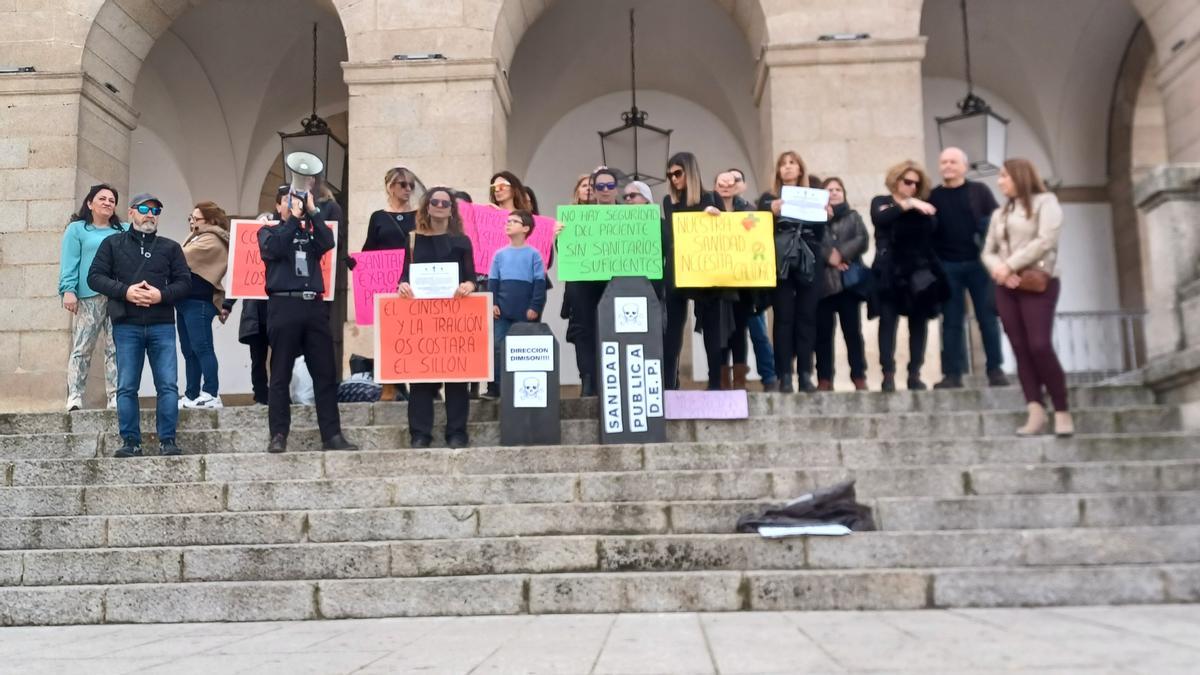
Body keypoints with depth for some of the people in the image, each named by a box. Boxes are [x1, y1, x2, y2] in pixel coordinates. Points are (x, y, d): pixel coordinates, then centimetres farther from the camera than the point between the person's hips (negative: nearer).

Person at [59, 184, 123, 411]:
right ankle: (74, 396, -7)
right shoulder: (77, 229, 10)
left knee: (116, 349, 0)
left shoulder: (122, 232, 19)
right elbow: (69, 262, 2)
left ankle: (115, 396, 0)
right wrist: (68, 290, -10)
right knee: (82, 348, -6)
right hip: (89, 296, -3)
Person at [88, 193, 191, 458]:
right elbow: (95, 277, 3)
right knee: (126, 387, 1)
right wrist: (125, 291, -12)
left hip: (162, 326, 0)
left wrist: (162, 294, -12)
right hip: (126, 326, 0)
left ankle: (167, 441, 1)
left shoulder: (170, 247, 14)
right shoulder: (112, 244, 12)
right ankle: (130, 442, 7)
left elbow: (185, 282, 6)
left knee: (168, 386, -5)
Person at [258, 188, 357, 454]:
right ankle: (278, 435, 1)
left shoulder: (311, 231, 20)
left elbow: (328, 242, -1)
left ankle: (332, 435, 2)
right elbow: (273, 248, -7)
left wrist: (313, 211, -1)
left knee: (326, 373, 0)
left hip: (314, 305, 3)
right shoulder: (269, 231, 15)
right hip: (283, 305, -3)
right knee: (281, 374, -2)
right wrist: (294, 218, -4)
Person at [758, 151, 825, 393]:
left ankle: (805, 375, 2)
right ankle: (785, 377, -6)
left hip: (809, 266, 2)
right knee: (784, 319, -5)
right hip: (781, 267, -2)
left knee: (806, 319, 1)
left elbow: (820, 235, 11)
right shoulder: (769, 198, 11)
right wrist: (771, 212, -17)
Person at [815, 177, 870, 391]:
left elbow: (862, 240, 1)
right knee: (823, 332, -2)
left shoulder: (853, 217, 18)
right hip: (822, 281, -1)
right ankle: (824, 379, 1)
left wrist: (841, 254, -10)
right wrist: (829, 257, -16)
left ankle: (859, 378, 3)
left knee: (853, 331, 0)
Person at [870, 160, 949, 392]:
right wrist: (907, 204, -21)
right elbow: (879, 219, -15)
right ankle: (888, 375, -9)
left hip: (918, 271, 3)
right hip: (890, 272, -3)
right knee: (888, 321, -8)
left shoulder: (920, 206, 16)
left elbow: (932, 229, -1)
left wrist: (920, 208, -13)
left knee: (919, 322, 1)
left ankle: (914, 374, 5)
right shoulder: (881, 202, 8)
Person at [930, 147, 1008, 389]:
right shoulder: (933, 196, 9)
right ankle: (953, 374, 5)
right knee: (952, 320, 2)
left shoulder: (979, 191, 7)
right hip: (947, 266, 1)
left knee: (988, 317, 1)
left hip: (979, 262, -1)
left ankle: (995, 370, 9)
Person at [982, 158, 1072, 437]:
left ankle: (1062, 412, -6)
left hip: (1038, 283, -6)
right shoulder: (1000, 214, 20)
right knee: (1020, 349, -3)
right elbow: (988, 252, 13)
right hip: (1006, 287, 6)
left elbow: (1045, 241, -11)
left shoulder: (1045, 202, 3)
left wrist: (1009, 265, -13)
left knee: (1040, 346, -16)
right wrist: (998, 269, -9)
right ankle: (1036, 412, -6)